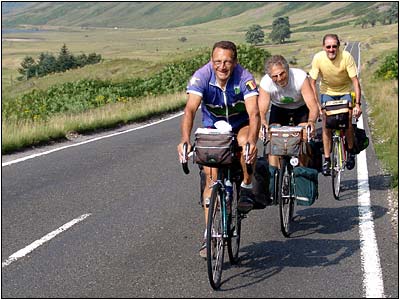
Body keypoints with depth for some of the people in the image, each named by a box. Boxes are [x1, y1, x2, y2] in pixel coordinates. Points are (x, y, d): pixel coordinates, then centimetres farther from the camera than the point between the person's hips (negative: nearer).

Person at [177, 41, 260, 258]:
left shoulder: (244, 78, -28)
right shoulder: (201, 77, -26)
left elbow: (254, 113, -39)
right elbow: (190, 109, -37)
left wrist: (252, 140, -58)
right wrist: (185, 139, -54)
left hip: (240, 125, -1)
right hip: (213, 128, 1)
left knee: (245, 143, -36)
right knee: (212, 177, -11)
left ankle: (247, 187, -10)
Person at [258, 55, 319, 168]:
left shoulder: (300, 77, -35)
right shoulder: (265, 83, -30)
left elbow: (313, 106, -38)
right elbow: (261, 111, -34)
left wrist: (311, 122, -59)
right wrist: (263, 123, -57)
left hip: (301, 107, -1)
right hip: (279, 108, 1)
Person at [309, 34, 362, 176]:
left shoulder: (346, 57, -26)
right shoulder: (318, 58, -22)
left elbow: (355, 81, -24)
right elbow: (312, 82, -16)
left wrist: (357, 104, -31)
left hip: (345, 91, -1)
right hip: (327, 91, 1)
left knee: (347, 122, -14)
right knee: (326, 125, -9)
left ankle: (350, 151, 11)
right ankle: (327, 159, -1)